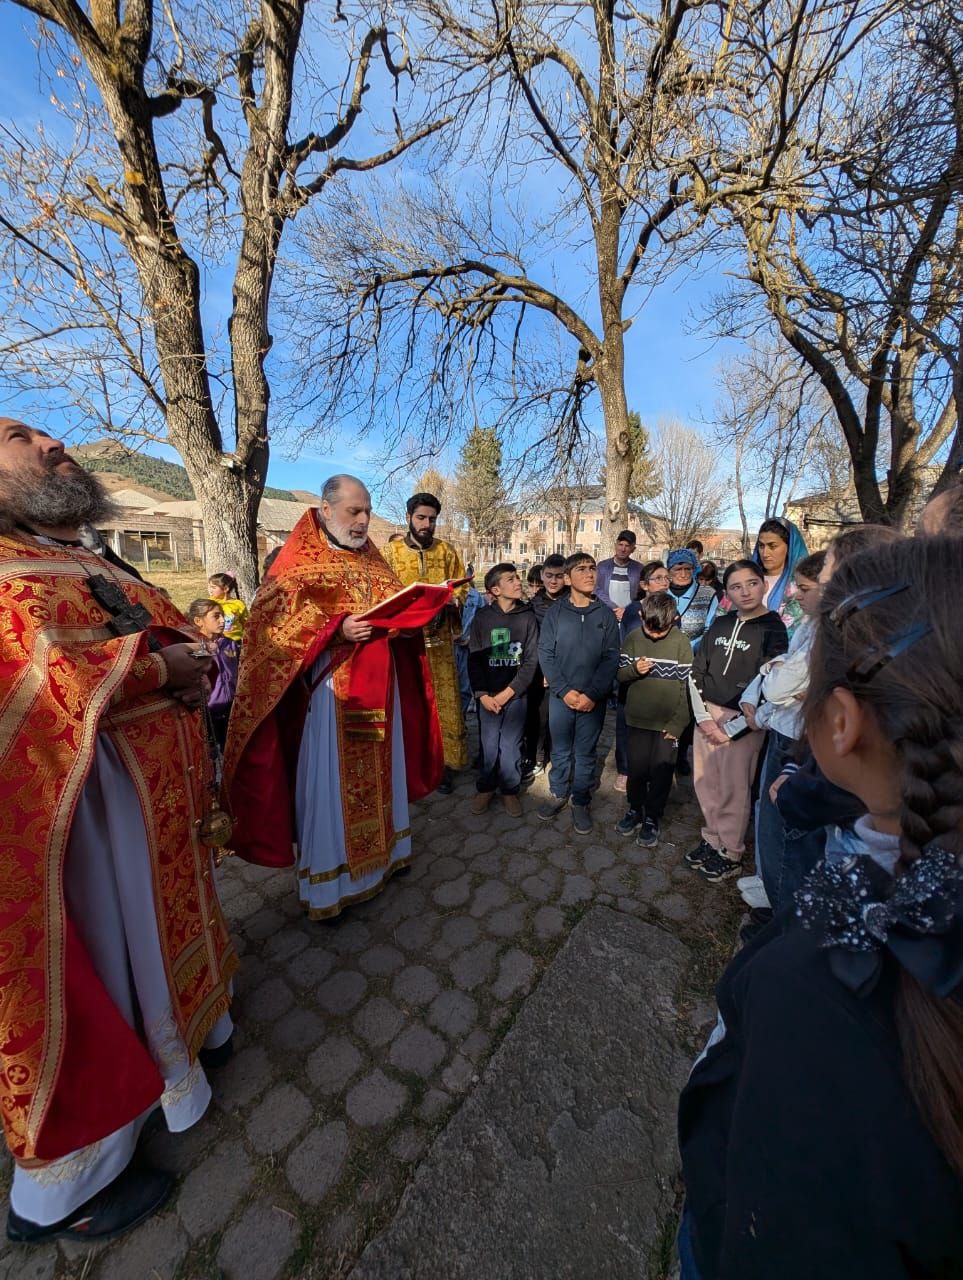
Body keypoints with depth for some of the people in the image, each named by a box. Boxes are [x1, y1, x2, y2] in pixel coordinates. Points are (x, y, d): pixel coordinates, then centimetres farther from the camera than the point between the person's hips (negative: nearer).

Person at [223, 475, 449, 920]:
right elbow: (274, 621, -12)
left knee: (380, 771, 18)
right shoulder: (298, 560, -5)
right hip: (328, 688, -6)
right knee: (329, 779, 4)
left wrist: (404, 623, -6)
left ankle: (382, 850, 39)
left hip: (379, 687, 6)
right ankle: (325, 882, 24)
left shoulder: (371, 559, 14)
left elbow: (396, 604, 17)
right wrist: (335, 628, -25)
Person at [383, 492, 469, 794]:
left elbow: (461, 586, 10)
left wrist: (450, 603, -11)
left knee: (445, 701, 3)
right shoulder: (390, 551, 4)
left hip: (439, 638, 1)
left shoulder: (447, 550, 9)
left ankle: (445, 761, 18)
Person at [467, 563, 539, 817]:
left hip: (516, 694, 0)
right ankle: (486, 787, 28)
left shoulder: (527, 617, 1)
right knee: (489, 745, 6)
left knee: (510, 746, 4)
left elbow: (531, 660, -2)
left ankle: (510, 790, 25)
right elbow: (474, 659, 1)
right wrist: (482, 695, -8)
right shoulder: (482, 617, 1)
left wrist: (507, 693, -8)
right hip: (487, 695, 0)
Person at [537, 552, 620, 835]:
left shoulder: (606, 614, 0)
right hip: (560, 696, 0)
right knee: (561, 750, 13)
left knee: (585, 753, 12)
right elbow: (545, 654, -4)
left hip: (593, 700, 0)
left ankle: (581, 802, 30)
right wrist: (565, 691, -14)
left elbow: (611, 658, -4)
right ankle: (558, 794, 34)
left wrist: (592, 694, -14)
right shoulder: (555, 613, -1)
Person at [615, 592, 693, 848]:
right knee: (636, 767, 11)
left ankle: (652, 818, 27)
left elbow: (688, 685, -5)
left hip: (668, 721, -2)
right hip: (638, 718, 2)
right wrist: (634, 669, -20)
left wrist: (678, 723, -9)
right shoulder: (633, 639, -1)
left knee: (661, 771, 8)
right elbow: (620, 675, 3)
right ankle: (635, 809, 33)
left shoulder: (681, 642, -7)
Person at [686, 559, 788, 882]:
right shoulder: (720, 625, 9)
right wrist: (703, 717, -2)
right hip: (707, 714, 5)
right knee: (705, 784, 11)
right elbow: (696, 671, 7)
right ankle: (712, 839, 32)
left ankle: (731, 854, 24)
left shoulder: (773, 629, -6)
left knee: (733, 789, 5)